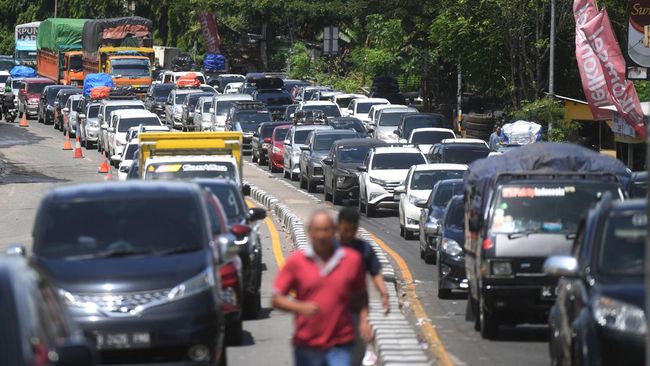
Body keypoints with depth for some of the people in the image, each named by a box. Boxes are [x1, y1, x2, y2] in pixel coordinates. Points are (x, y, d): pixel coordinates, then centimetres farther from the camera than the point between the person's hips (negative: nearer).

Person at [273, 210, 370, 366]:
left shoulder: (352, 260, 1)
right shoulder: (296, 262, -1)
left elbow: (360, 296, 14)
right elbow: (276, 299, 0)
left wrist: (363, 320, -2)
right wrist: (300, 307, -18)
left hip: (340, 345, -1)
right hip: (306, 345, 1)